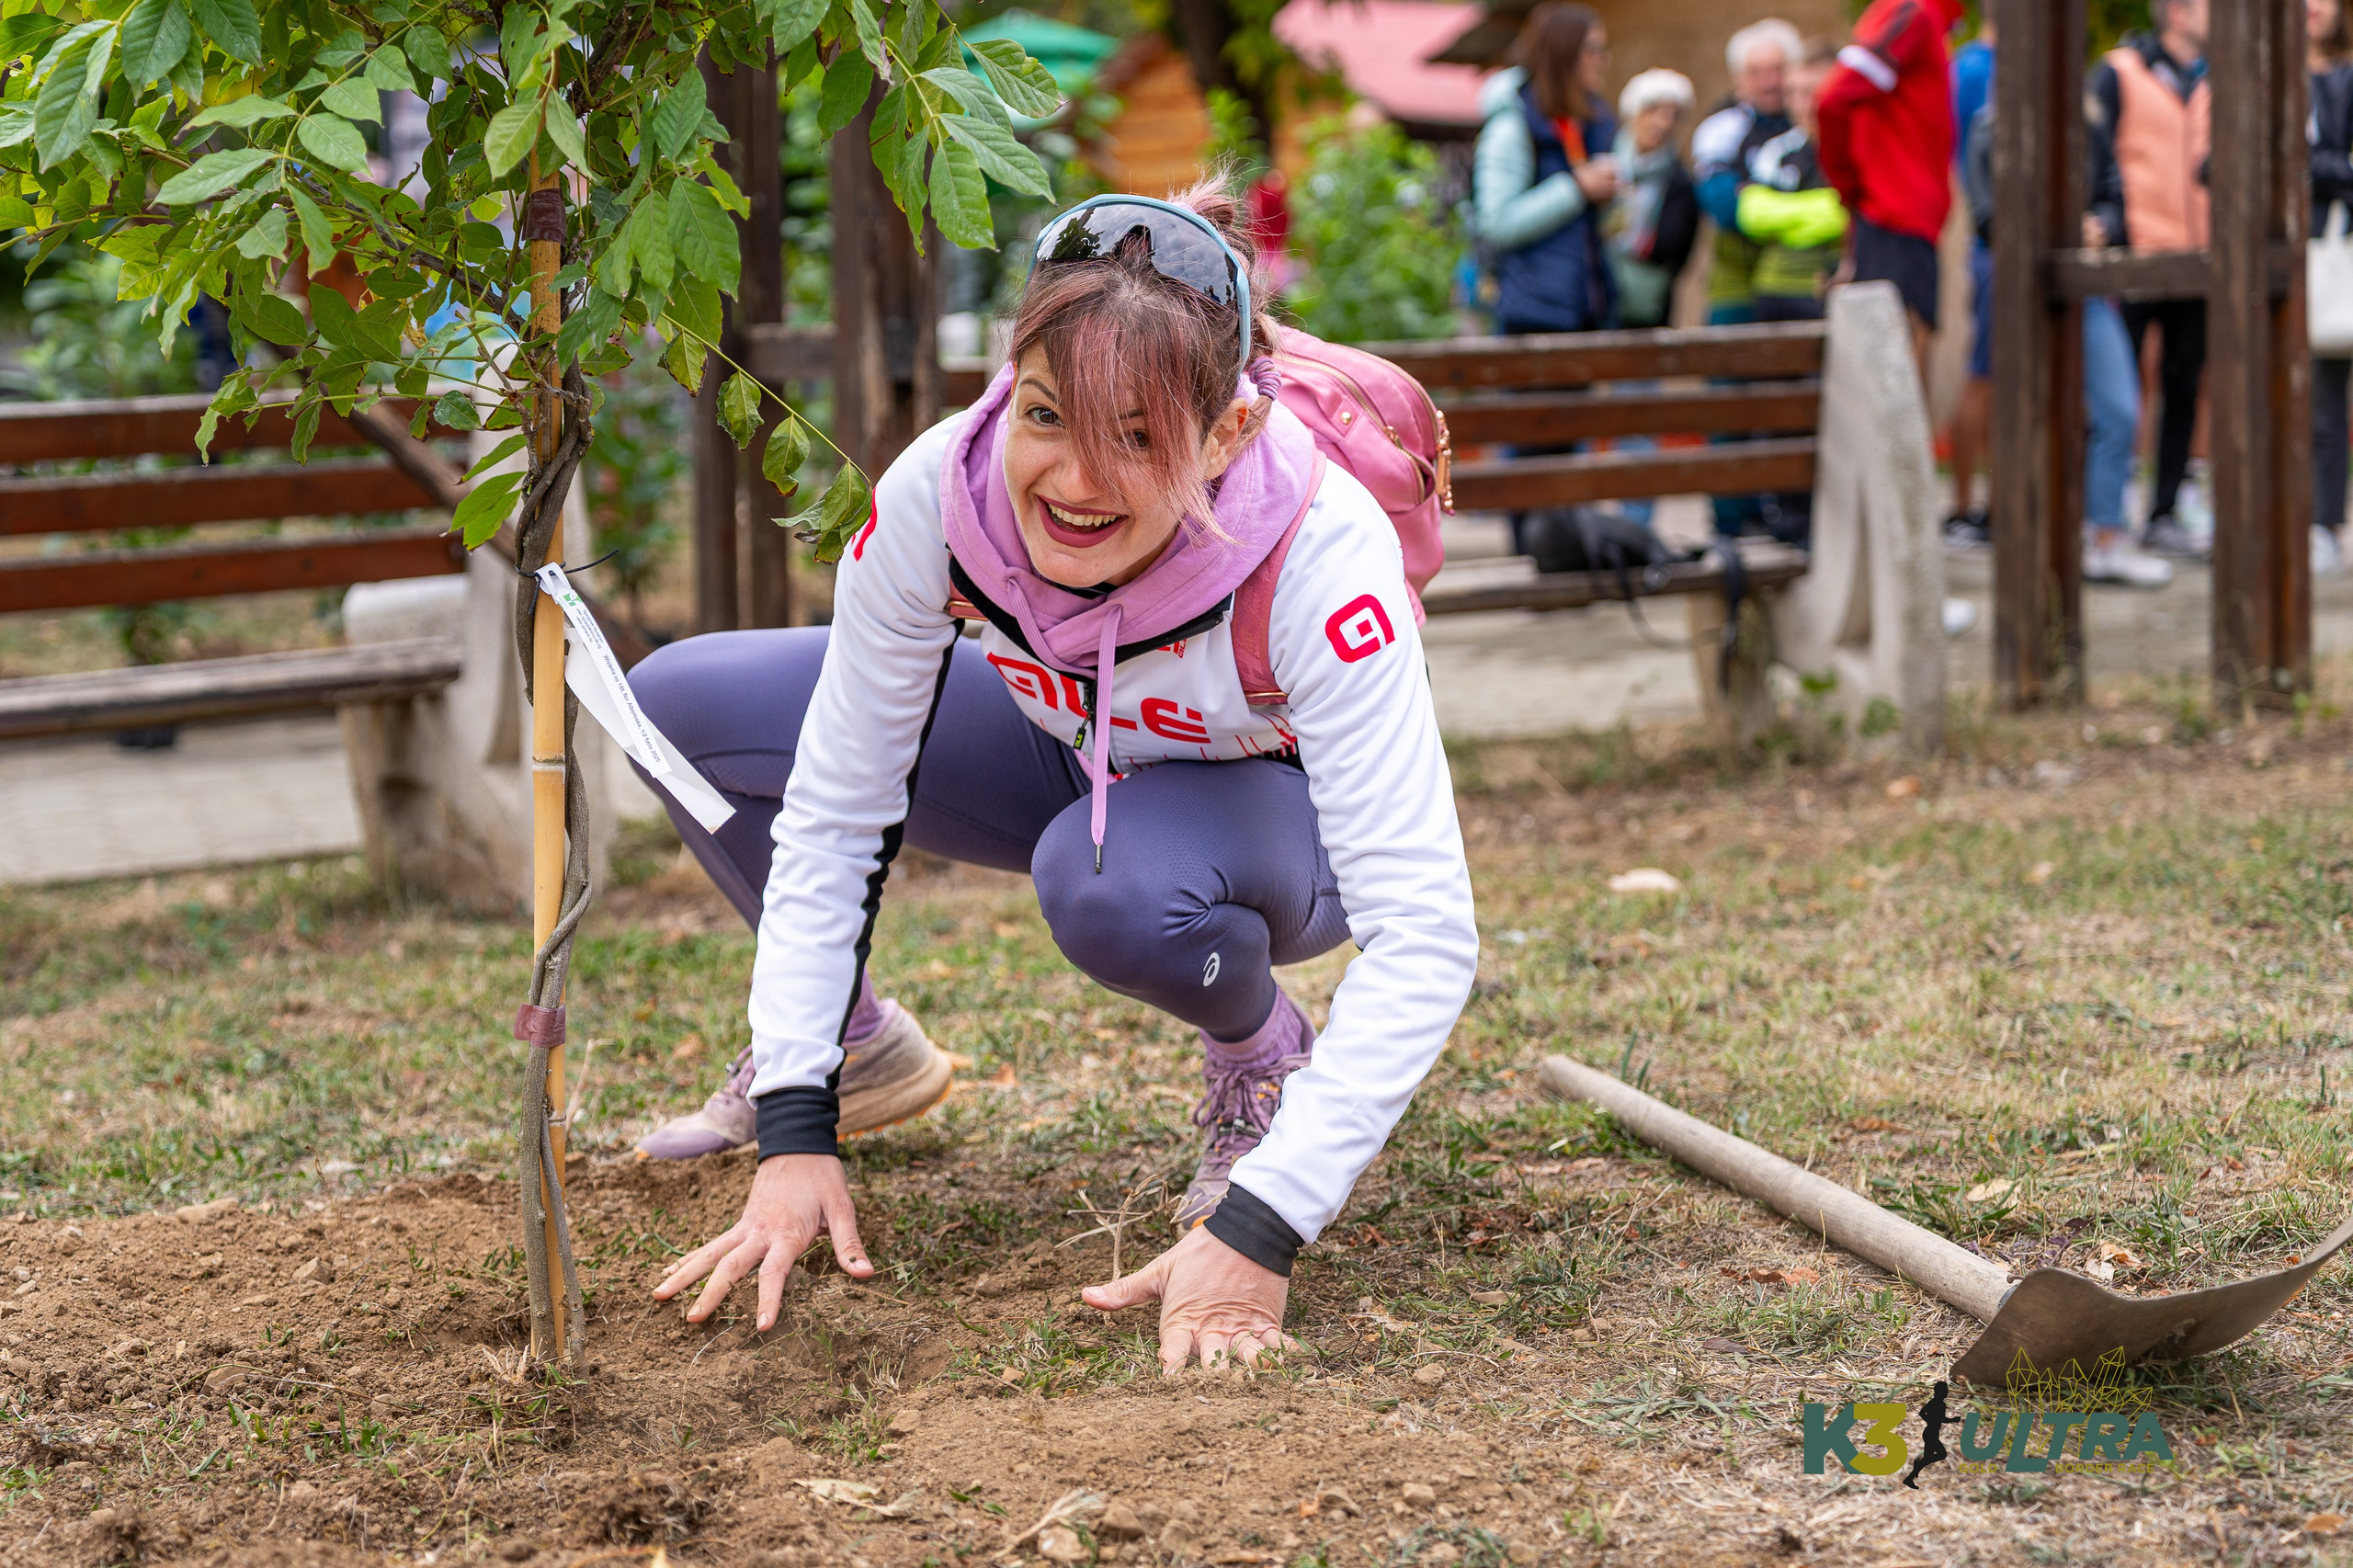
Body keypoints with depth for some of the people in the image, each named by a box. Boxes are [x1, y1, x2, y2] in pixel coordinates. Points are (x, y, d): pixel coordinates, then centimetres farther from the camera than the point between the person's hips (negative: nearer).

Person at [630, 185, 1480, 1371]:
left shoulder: (1320, 553, -39)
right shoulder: (938, 495, -30)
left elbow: (1424, 940, -40)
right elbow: (831, 813, -19)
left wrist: (1259, 1231, -47)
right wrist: (797, 1129, -25)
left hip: (1273, 816, -4)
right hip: (1079, 760, 4)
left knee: (1115, 885, -39)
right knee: (681, 705, -9)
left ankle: (1268, 1061, -3)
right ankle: (855, 1051, 15)